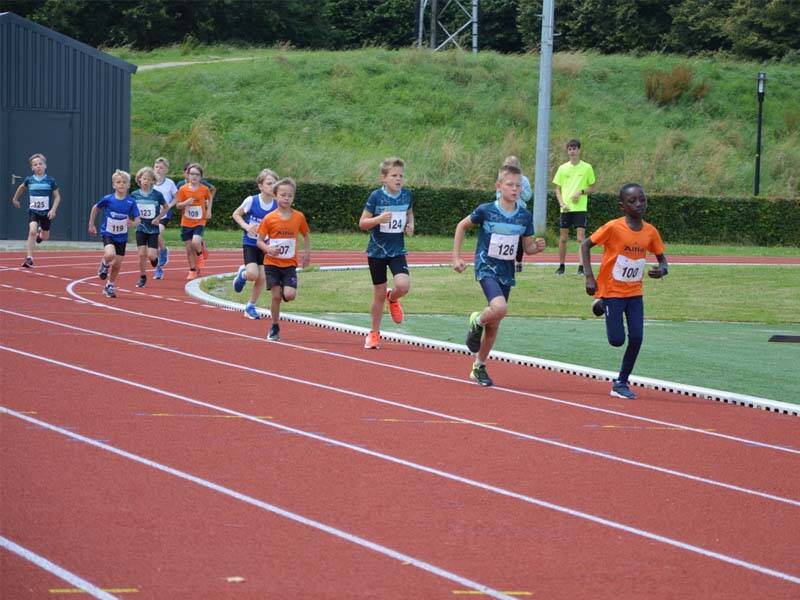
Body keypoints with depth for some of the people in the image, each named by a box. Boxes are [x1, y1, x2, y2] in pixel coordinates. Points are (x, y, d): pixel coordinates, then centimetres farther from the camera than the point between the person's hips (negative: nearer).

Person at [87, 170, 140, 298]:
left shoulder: (131, 202, -12)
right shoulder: (108, 199, -13)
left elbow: (137, 220, -10)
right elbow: (95, 208, 5)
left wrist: (133, 222, -33)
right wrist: (91, 225, 9)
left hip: (122, 236, 2)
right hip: (107, 233, -2)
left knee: (117, 264, 8)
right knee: (110, 255, -29)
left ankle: (109, 286, 31)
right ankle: (104, 264, 8)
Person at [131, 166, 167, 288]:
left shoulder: (157, 195, -8)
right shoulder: (135, 195, -4)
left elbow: (166, 207, 6)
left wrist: (158, 218, -6)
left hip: (153, 229, -1)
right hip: (141, 228, 1)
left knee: (151, 255, -8)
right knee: (142, 254, -4)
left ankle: (155, 256, 29)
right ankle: (142, 277, 11)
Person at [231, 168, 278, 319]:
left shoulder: (277, 205, -7)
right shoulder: (251, 201, -13)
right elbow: (236, 214, 0)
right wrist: (246, 226, -16)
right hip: (250, 243, -3)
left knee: (262, 277, 1)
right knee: (253, 274, -21)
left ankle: (250, 307, 20)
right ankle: (243, 274, 16)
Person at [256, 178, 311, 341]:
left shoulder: (299, 217, -2)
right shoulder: (269, 219, -6)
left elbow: (306, 236, 14)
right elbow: (260, 241, -2)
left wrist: (307, 252, 1)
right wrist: (268, 249, -22)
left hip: (290, 264, 1)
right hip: (272, 263, -1)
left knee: (290, 295, -15)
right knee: (276, 296, -4)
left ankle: (284, 292, 22)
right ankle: (275, 328, 13)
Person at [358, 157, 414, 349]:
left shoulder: (406, 195, -1)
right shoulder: (376, 196, -11)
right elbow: (362, 223, -8)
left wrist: (410, 225, 0)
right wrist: (379, 219, -25)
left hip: (397, 251, 2)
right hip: (377, 252, -2)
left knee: (403, 285, -21)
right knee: (379, 295, 5)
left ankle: (393, 298, 16)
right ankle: (374, 332, 24)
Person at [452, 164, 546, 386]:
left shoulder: (525, 216, -1)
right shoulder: (486, 210, -11)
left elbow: (528, 248, 9)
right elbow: (462, 226, 5)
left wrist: (537, 247, -14)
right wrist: (456, 257, 1)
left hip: (507, 272, 4)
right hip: (486, 268, -4)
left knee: (494, 324, 11)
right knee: (499, 308, -30)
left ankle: (479, 367, 28)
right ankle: (477, 322, 4)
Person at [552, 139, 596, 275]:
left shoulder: (587, 168, 2)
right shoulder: (563, 168, 7)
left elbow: (592, 188, 7)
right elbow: (557, 189, 10)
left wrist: (581, 192, -12)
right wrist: (562, 203, -5)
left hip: (580, 208, -2)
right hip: (565, 208, 3)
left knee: (581, 237, -11)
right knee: (563, 238, 6)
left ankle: (582, 266, -6)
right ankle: (561, 266, 17)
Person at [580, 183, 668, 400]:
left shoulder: (650, 232, -3)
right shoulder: (613, 228, -16)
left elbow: (662, 259, 8)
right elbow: (586, 245, -9)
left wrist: (662, 270, -16)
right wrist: (589, 277, -18)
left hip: (634, 292, 4)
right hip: (612, 291, -4)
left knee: (636, 338, -8)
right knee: (617, 340, -7)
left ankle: (621, 383, 8)